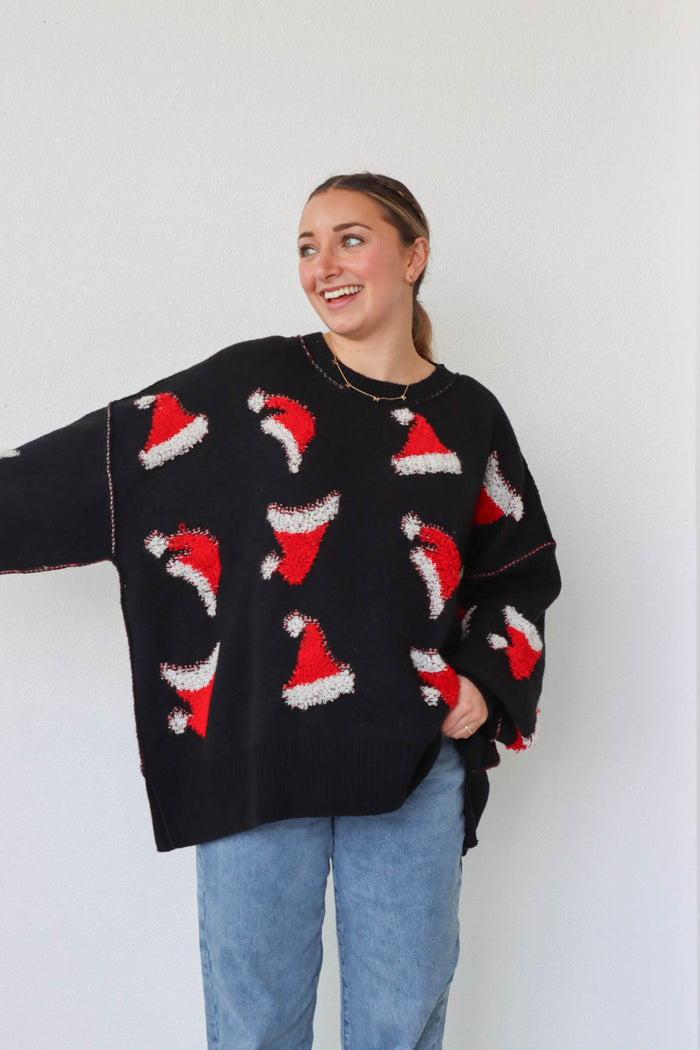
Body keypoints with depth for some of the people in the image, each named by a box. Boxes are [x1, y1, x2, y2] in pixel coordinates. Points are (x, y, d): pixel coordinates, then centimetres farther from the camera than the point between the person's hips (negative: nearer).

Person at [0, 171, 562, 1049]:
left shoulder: (469, 416, 6)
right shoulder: (251, 384, 0)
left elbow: (523, 568, 14)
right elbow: (89, 466, -1)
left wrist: (488, 683, 1)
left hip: (415, 763, 2)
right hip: (256, 755, -1)